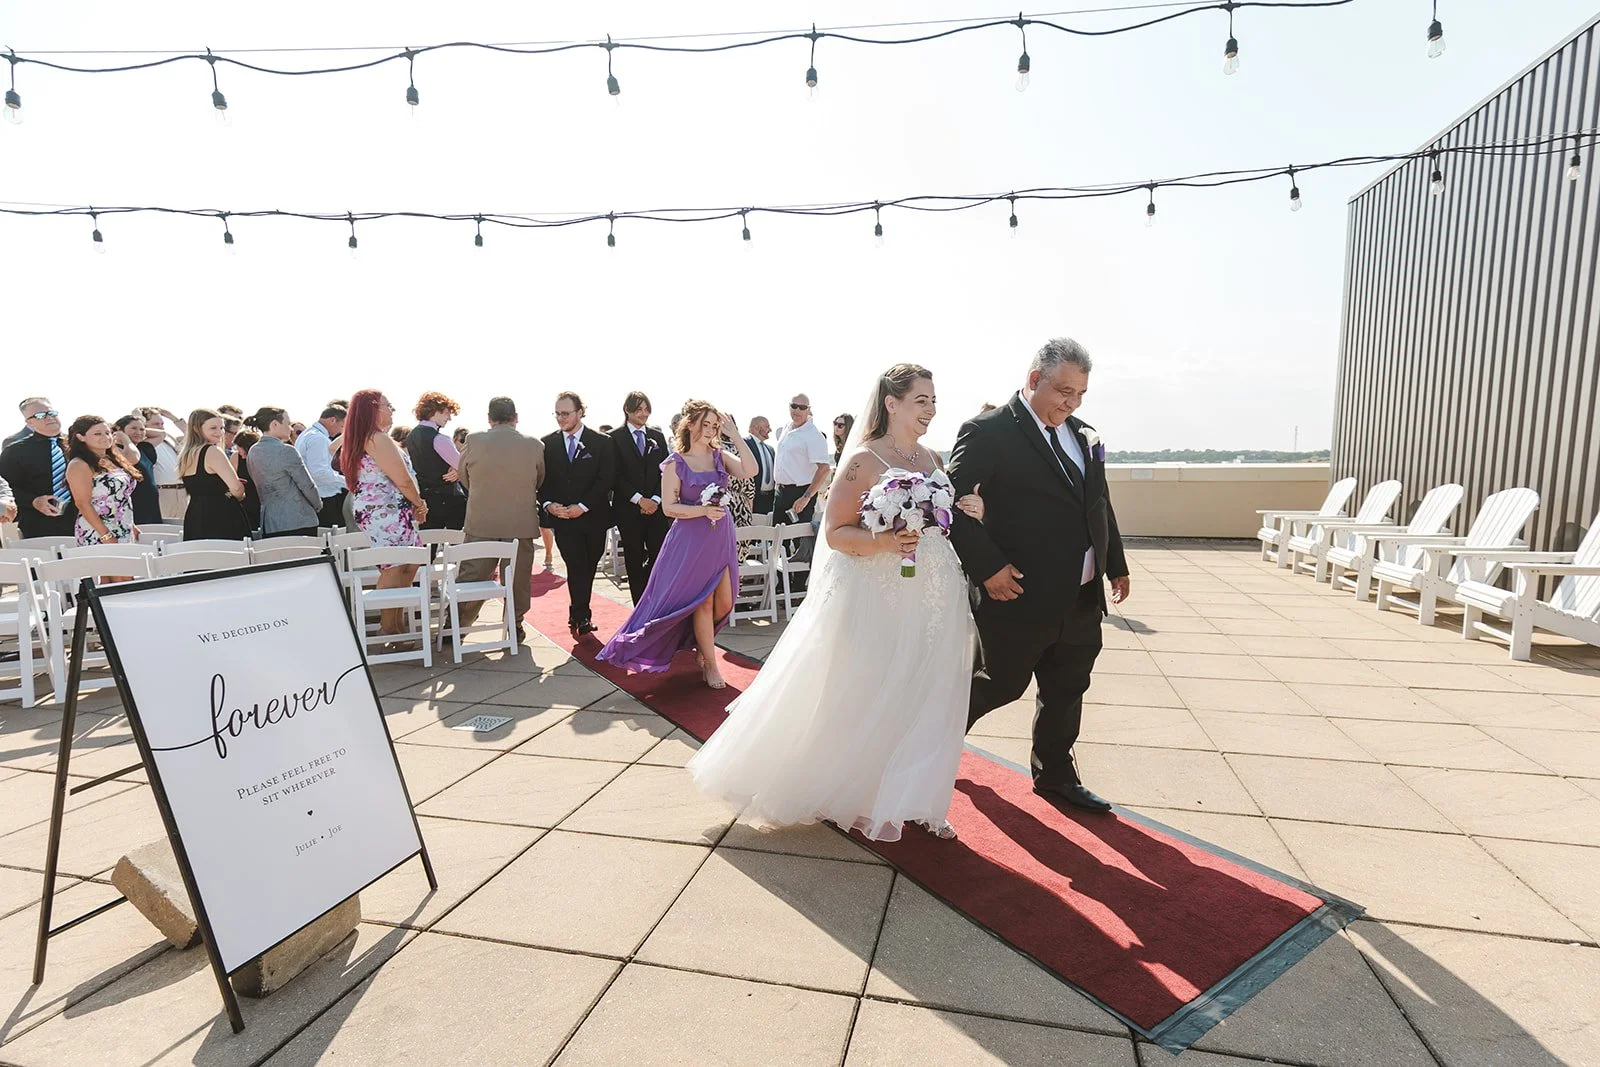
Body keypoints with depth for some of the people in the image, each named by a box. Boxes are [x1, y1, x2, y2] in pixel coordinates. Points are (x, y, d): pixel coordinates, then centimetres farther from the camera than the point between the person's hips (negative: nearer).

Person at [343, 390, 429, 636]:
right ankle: (388, 630, -3)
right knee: (393, 570, -7)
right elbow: (403, 480, -17)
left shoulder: (357, 442, 16)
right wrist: (420, 504, 0)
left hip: (370, 512, 10)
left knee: (409, 563, 14)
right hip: (387, 513, -10)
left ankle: (397, 623, 18)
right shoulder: (378, 439, -14)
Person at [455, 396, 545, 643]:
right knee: (518, 578, 10)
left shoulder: (473, 441, -5)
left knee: (471, 576, 8)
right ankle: (515, 627, 18)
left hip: (480, 522, 0)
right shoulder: (535, 445, -5)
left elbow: (464, 477, 9)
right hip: (521, 523, 0)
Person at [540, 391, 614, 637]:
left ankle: (578, 614, 22)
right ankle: (582, 617, -2)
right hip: (562, 517, 0)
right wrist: (548, 504, -11)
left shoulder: (601, 442, 1)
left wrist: (583, 506, -13)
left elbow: (606, 479, -6)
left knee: (588, 568, 8)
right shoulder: (547, 444, 7)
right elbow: (541, 480, 7)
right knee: (577, 567, -9)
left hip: (593, 517, 0)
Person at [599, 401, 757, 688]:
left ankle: (701, 642, 37)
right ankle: (710, 664, 19)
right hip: (691, 539, -4)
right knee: (703, 602, 3)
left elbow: (750, 470, -13)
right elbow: (669, 507, -8)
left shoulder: (720, 456, 4)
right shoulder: (675, 464, -5)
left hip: (721, 537, 4)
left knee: (724, 603, 7)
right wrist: (703, 510, -20)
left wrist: (735, 436, -13)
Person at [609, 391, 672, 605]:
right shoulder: (615, 438, 1)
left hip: (656, 507, 3)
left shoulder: (657, 437, 13)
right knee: (635, 561, 3)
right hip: (628, 509, -2)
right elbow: (615, 476, -5)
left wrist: (656, 499, -5)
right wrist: (639, 499, -11)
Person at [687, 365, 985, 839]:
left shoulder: (933, 460, 9)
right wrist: (883, 540, -28)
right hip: (877, 600, -6)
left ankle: (912, 803, 27)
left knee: (926, 705, 10)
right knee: (864, 702, 5)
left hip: (934, 602, 7)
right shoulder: (865, 460, -11)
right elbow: (835, 533, -12)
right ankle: (852, 800, 27)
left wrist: (973, 512, -1)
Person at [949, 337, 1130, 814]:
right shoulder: (988, 432, -13)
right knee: (1003, 684, 9)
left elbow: (1100, 504, 17)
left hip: (1082, 598, 7)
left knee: (1066, 692, 17)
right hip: (1021, 596, -7)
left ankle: (1055, 775, 36)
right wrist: (988, 567, -21)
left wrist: (1116, 565, 16)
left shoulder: (1082, 433, 10)